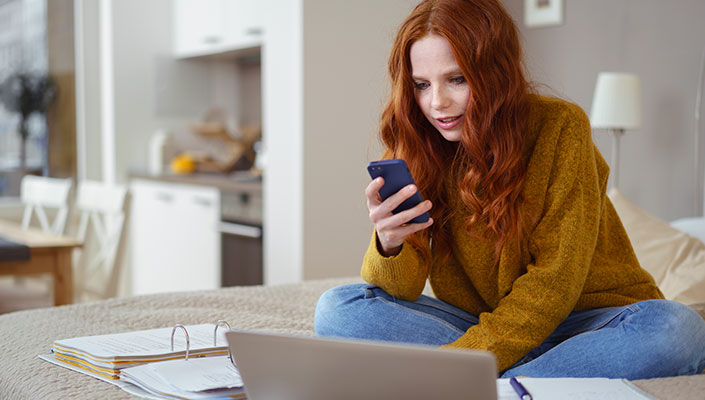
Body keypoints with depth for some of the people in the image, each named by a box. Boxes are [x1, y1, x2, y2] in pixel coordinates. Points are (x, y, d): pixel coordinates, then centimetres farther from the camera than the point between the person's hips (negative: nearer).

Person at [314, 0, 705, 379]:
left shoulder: (559, 126, -13)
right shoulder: (415, 147, -4)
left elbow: (556, 281, -16)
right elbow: (402, 289, -10)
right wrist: (388, 244, -34)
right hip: (476, 323, 3)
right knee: (337, 309, -18)